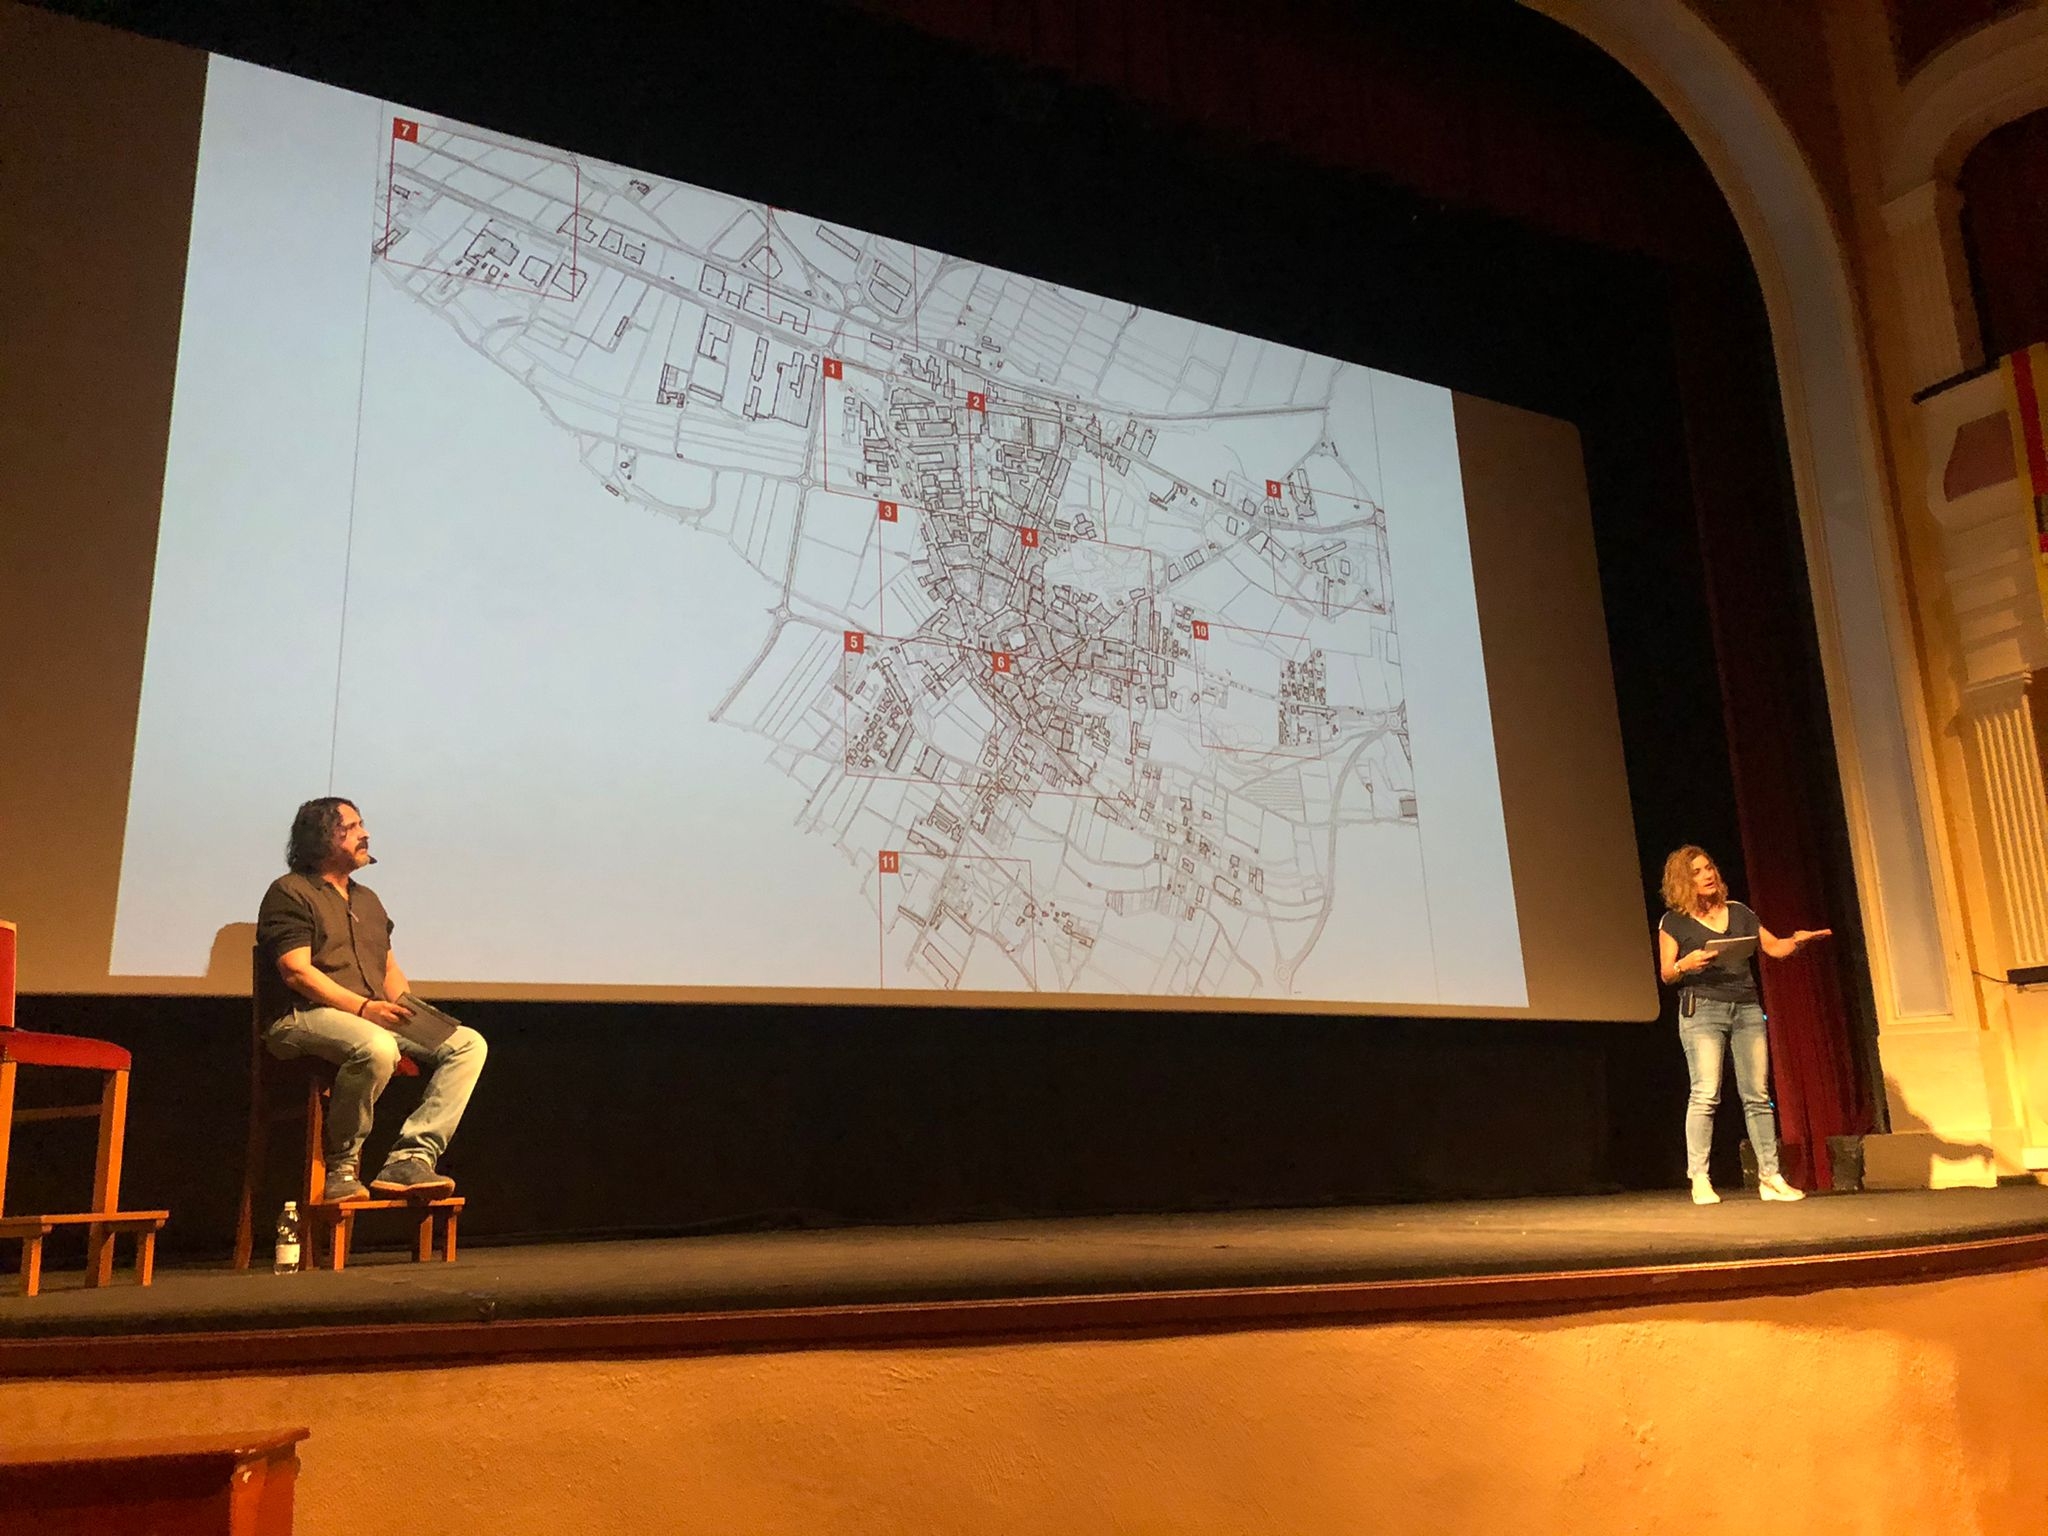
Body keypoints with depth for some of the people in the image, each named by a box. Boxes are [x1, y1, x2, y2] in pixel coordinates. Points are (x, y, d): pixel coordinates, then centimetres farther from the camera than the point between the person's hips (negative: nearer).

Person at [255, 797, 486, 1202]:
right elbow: (297, 972, -11)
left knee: (468, 1044, -14)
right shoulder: (290, 892, 2)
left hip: (375, 1018, 8)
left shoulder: (368, 900, 27)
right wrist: (363, 1007, -21)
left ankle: (409, 1161, -27)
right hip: (304, 1017, -7)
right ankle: (342, 1165, -18)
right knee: (376, 1049, -40)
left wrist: (412, 1014, 2)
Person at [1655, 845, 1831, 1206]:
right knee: (1705, 1094, -13)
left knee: (1758, 1095, 3)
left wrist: (1797, 940, -4)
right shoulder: (1674, 921, 5)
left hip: (1746, 1007, 4)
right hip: (1702, 1008, -4)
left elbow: (1775, 948, 16)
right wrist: (1685, 964, -18)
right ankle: (1699, 1180, -11)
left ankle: (1770, 1177, 9)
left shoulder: (1738, 912, 16)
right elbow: (1666, 974, 3)